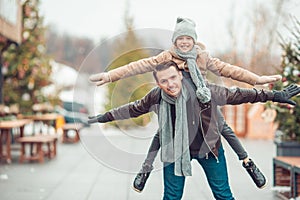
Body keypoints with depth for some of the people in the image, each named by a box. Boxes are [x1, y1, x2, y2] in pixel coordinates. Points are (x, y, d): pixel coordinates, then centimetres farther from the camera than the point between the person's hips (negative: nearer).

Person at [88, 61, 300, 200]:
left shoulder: (202, 91, -26)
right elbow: (134, 108, 2)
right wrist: (106, 117, 11)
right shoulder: (156, 97, -17)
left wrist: (274, 96, -20)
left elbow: (236, 95, -19)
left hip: (209, 148, -1)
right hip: (175, 150, 2)